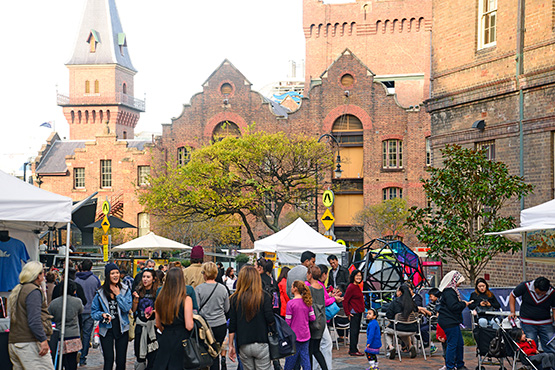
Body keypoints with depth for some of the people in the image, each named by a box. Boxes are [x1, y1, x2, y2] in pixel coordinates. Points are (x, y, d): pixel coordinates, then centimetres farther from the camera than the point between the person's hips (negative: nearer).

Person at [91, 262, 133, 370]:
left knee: (121, 361, 6)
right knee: (109, 360, -9)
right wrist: (102, 315, -16)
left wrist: (118, 295, -11)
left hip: (122, 329, 1)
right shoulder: (101, 292, 0)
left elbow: (127, 308, -9)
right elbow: (94, 312, 3)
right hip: (106, 329, -1)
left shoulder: (125, 290, 2)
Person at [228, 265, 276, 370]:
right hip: (261, 345, -2)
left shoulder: (235, 299, 1)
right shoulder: (264, 297, -5)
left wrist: (231, 346, 8)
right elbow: (270, 320, -11)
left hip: (243, 346, 2)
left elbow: (232, 325, 1)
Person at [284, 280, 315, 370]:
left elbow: (287, 321, -12)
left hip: (294, 335, -4)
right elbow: (312, 318, 4)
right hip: (306, 335, 4)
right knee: (305, 357, 8)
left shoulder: (290, 303, -14)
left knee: (290, 359, 6)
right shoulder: (307, 302, 0)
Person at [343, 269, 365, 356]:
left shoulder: (357, 287, 14)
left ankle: (352, 349, 20)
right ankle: (353, 351, -2)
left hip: (359, 312, 9)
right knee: (354, 331, -5)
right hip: (354, 312, -9)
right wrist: (348, 313, -15)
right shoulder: (351, 287, -15)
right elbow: (345, 301, -16)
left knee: (356, 330, 13)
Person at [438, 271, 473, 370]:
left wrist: (462, 303, 9)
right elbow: (453, 307, -22)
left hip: (453, 321, 11)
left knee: (460, 343, 15)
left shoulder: (452, 290, 16)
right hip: (449, 321, -11)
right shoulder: (449, 292, -17)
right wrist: (463, 304, -9)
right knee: (452, 344, -6)